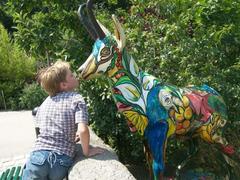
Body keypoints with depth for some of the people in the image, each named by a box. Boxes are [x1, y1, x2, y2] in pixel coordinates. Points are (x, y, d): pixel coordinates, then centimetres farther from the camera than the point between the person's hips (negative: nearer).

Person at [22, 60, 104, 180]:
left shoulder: (45, 102, 12)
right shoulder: (76, 99, -4)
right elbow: (83, 130, -18)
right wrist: (86, 152, -2)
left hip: (39, 156, 3)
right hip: (62, 160, -2)